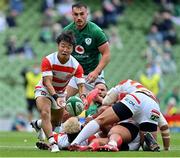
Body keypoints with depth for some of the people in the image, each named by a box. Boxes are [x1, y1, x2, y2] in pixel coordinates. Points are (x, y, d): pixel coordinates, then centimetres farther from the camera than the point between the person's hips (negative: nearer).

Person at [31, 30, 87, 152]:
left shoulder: (76, 65, -20)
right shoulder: (48, 60, -27)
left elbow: (81, 85, -22)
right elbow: (47, 82, -34)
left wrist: (82, 97, -45)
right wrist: (56, 97, -49)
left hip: (60, 93, 4)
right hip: (44, 91, -4)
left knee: (56, 122, 15)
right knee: (45, 113, -31)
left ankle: (37, 124, 48)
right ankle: (52, 143, -37)